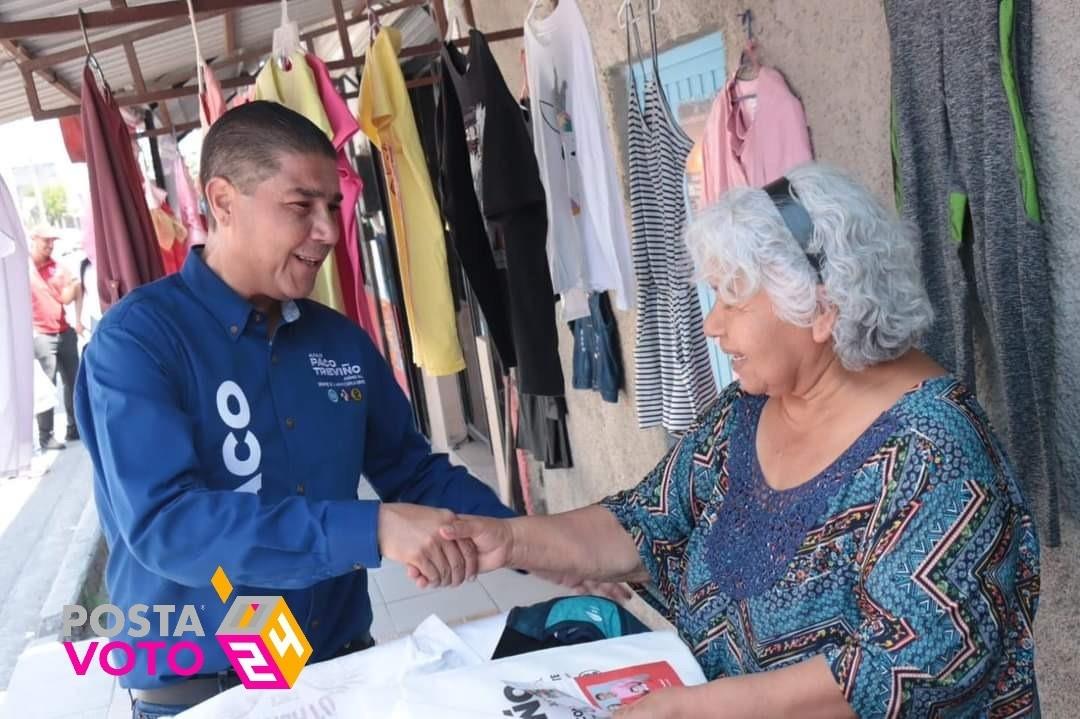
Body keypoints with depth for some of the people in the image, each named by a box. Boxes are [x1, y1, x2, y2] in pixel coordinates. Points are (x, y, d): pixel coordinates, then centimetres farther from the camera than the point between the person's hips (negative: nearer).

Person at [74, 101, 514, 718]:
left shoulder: (342, 340, 2)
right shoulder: (138, 338, -15)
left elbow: (415, 470, 9)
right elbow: (163, 522, -26)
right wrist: (371, 530, -34)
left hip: (342, 663, 6)